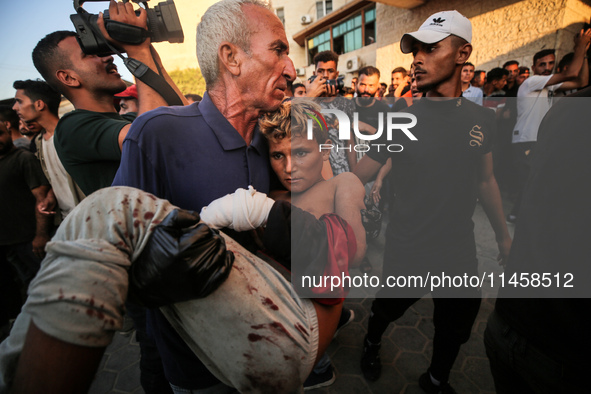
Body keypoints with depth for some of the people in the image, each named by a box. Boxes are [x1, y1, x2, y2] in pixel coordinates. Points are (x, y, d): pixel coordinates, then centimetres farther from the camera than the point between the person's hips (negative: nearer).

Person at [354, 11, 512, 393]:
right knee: (388, 308, 20)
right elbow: (357, 178, -14)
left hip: (460, 247, 4)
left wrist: (504, 235, 11)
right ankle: (372, 343, 55)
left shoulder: (481, 119, -2)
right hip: (405, 249, -3)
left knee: (456, 326, 19)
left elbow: (485, 180, 8)